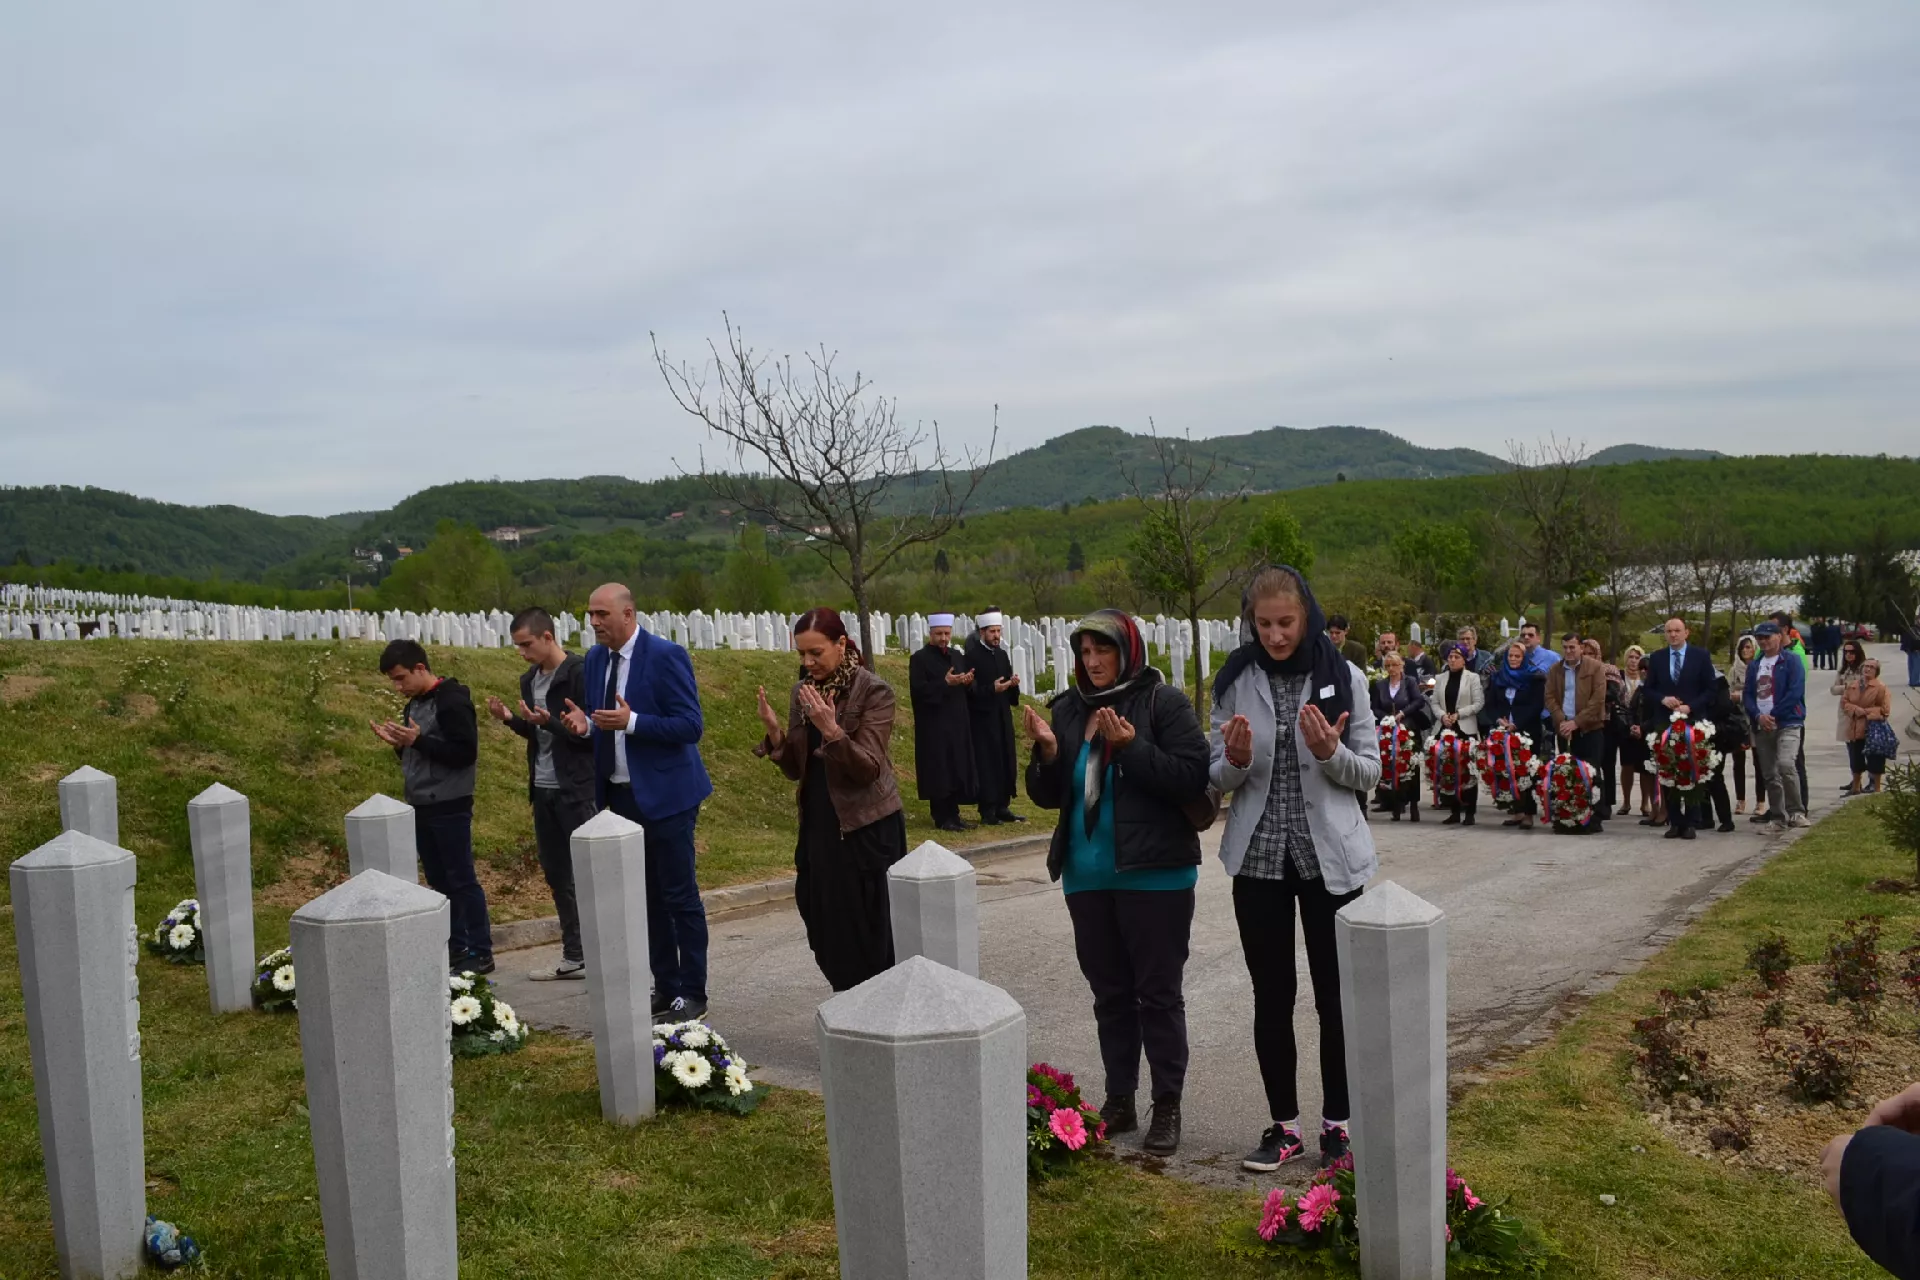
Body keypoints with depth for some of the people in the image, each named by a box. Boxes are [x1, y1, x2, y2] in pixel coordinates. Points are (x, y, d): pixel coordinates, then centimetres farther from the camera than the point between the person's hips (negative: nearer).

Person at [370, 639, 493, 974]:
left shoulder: (452, 701, -13)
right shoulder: (414, 704, 13)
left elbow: (465, 753, -21)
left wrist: (418, 740, -23)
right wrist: (398, 743, 0)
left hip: (449, 807, -9)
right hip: (421, 806, 9)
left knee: (461, 880, -5)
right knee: (439, 882, 11)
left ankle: (481, 953, 1)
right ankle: (455, 949, 18)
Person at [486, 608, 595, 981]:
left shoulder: (580, 673, -14)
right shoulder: (530, 679, 11)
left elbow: (592, 733, -16)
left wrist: (548, 722, -26)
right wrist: (510, 719, 1)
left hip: (578, 792, -8)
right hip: (543, 791, 8)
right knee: (557, 876, 13)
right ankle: (574, 957, 22)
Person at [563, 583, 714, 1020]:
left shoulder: (666, 656, -14)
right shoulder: (595, 659, 7)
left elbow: (691, 725, -18)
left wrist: (631, 722, -27)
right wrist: (584, 724, -7)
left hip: (665, 795, -7)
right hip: (620, 795, 7)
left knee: (680, 898, 1)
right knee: (648, 898, 15)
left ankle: (692, 994, 11)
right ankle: (665, 987, 26)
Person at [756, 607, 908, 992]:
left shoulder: (873, 691, -11)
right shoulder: (802, 692, 6)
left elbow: (868, 768, -18)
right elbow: (795, 769, 7)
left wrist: (831, 730, -31)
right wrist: (775, 731, -10)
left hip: (867, 827, -6)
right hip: (819, 823, 6)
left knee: (870, 929, 1)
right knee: (827, 928, 9)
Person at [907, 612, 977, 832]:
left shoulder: (956, 656, 13)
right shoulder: (919, 659, -7)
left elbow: (966, 689, 17)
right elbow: (917, 690, -16)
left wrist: (968, 682, -6)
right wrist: (945, 683, -24)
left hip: (957, 724, 7)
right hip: (934, 726, -7)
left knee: (958, 770, 8)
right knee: (939, 772, -5)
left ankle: (953, 815, 15)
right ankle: (942, 818, 1)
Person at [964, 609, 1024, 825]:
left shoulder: (1002, 655, 12)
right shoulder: (972, 656, -9)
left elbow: (1010, 690, 15)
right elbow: (969, 690, -14)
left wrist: (1013, 684, -6)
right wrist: (992, 689, -24)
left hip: (1003, 717, 7)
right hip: (983, 719, -7)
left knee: (1006, 762, 8)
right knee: (987, 764, -5)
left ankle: (1002, 807, 16)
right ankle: (988, 811, 1)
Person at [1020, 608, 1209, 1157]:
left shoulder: (1163, 702, -8)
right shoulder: (1068, 709, 7)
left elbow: (1193, 778, -17)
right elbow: (1047, 796, 9)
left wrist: (1132, 747, -24)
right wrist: (1047, 752, -10)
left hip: (1154, 873, -5)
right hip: (1086, 876, 5)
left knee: (1158, 993, 3)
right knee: (1110, 993, 14)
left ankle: (1167, 1107, 14)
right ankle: (1118, 1100, 25)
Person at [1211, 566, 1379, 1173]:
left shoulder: (1343, 677, -4)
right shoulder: (1236, 681, 0)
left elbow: (1370, 772, 0)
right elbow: (1218, 779, 3)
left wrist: (1331, 753, -20)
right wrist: (1235, 759, -19)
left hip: (1331, 856, -1)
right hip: (1258, 856, 1)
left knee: (1335, 994, 7)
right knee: (1271, 996, 9)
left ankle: (1337, 1123, 22)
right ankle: (1283, 1125, 22)